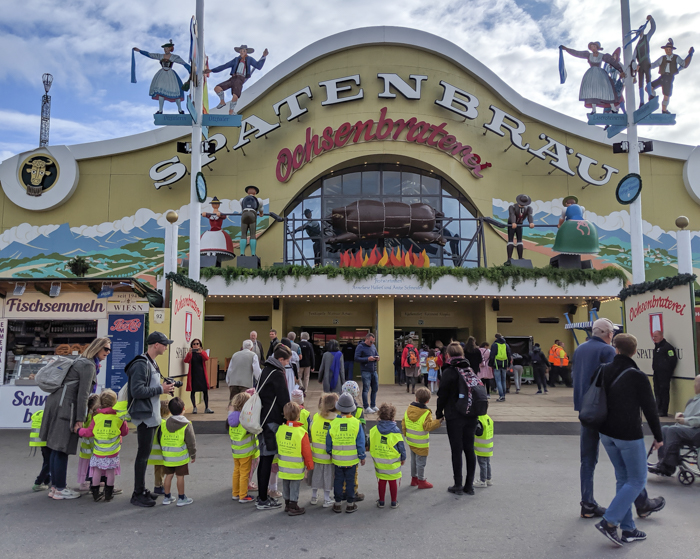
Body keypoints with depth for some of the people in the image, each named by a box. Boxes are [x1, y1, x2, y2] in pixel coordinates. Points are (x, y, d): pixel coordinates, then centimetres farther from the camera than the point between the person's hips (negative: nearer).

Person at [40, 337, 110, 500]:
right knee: (62, 448, -3)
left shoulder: (82, 362, 20)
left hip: (56, 403, 10)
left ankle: (54, 486, 22)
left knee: (56, 448, 14)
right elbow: (82, 394, -16)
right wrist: (80, 419, -16)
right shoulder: (88, 365, -11)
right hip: (65, 407, -10)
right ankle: (60, 489, 4)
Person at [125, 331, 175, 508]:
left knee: (145, 454, 16)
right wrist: (161, 389, -19)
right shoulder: (141, 364, -18)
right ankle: (138, 495, 7)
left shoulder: (152, 363, 15)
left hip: (152, 416, 10)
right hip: (145, 416, -10)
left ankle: (141, 490, 25)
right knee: (143, 455, -2)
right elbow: (137, 391, -25)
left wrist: (164, 387, 4)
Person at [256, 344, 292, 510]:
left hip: (263, 419, 10)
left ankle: (262, 496, 23)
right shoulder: (277, 374, -15)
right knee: (267, 460, -4)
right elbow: (284, 400, -14)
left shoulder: (265, 370, 14)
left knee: (264, 458, 15)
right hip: (272, 421, -10)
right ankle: (263, 501, 2)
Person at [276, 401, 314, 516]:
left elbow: (278, 447, 9)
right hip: (296, 468, -5)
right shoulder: (302, 432, -20)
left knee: (286, 486, 18)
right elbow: (306, 451, -11)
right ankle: (293, 507, 15)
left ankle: (287, 504, 31)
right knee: (294, 487, 7)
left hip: (283, 466, 5)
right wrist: (310, 464, 2)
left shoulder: (280, 429, -7)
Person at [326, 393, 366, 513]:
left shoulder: (333, 423, -11)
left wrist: (329, 453, 17)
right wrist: (362, 457, 4)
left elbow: (328, 442, 0)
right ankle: (350, 504, 19)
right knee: (350, 481, 11)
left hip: (337, 459, 1)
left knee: (338, 480, 13)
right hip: (352, 459, -1)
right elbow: (360, 442, -7)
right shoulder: (356, 423, -13)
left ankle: (337, 504, 22)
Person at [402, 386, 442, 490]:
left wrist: (405, 433, 19)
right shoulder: (426, 413, -20)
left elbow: (404, 423, 7)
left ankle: (414, 478, 32)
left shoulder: (409, 409, 0)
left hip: (410, 441, 7)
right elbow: (428, 426, -26)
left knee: (413, 460, 21)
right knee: (421, 462, 6)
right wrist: (438, 422, -26)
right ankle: (421, 481, 16)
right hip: (421, 444, -7)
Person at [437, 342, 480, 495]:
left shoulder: (448, 372, -12)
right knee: (470, 449, 11)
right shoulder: (471, 371, 4)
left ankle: (458, 486, 11)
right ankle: (469, 485, 19)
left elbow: (442, 395, -9)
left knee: (457, 450, 4)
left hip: (455, 417, -5)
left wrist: (439, 413, 5)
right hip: (471, 417, 5)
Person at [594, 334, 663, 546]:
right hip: (629, 435, -6)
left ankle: (627, 529, 17)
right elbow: (649, 409, -10)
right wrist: (658, 436, 2)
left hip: (606, 433, 6)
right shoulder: (637, 377, -16)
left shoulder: (604, 371, 0)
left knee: (623, 479, 15)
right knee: (637, 480, 7)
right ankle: (609, 521, -3)